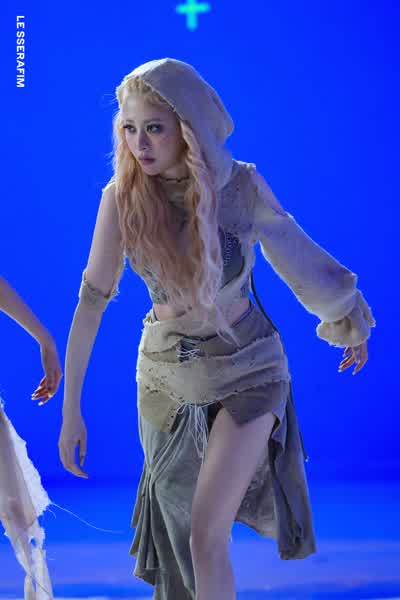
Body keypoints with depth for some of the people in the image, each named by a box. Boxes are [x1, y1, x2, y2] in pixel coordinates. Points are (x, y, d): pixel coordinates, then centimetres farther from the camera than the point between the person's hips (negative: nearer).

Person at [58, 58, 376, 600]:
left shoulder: (242, 184, -17)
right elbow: (92, 300, -10)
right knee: (175, 532, 16)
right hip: (166, 373, 2)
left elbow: (292, 246, 1)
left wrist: (347, 323, 16)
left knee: (207, 535, -13)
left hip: (247, 368, -2)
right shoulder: (122, 196, -15)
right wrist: (71, 408, -9)